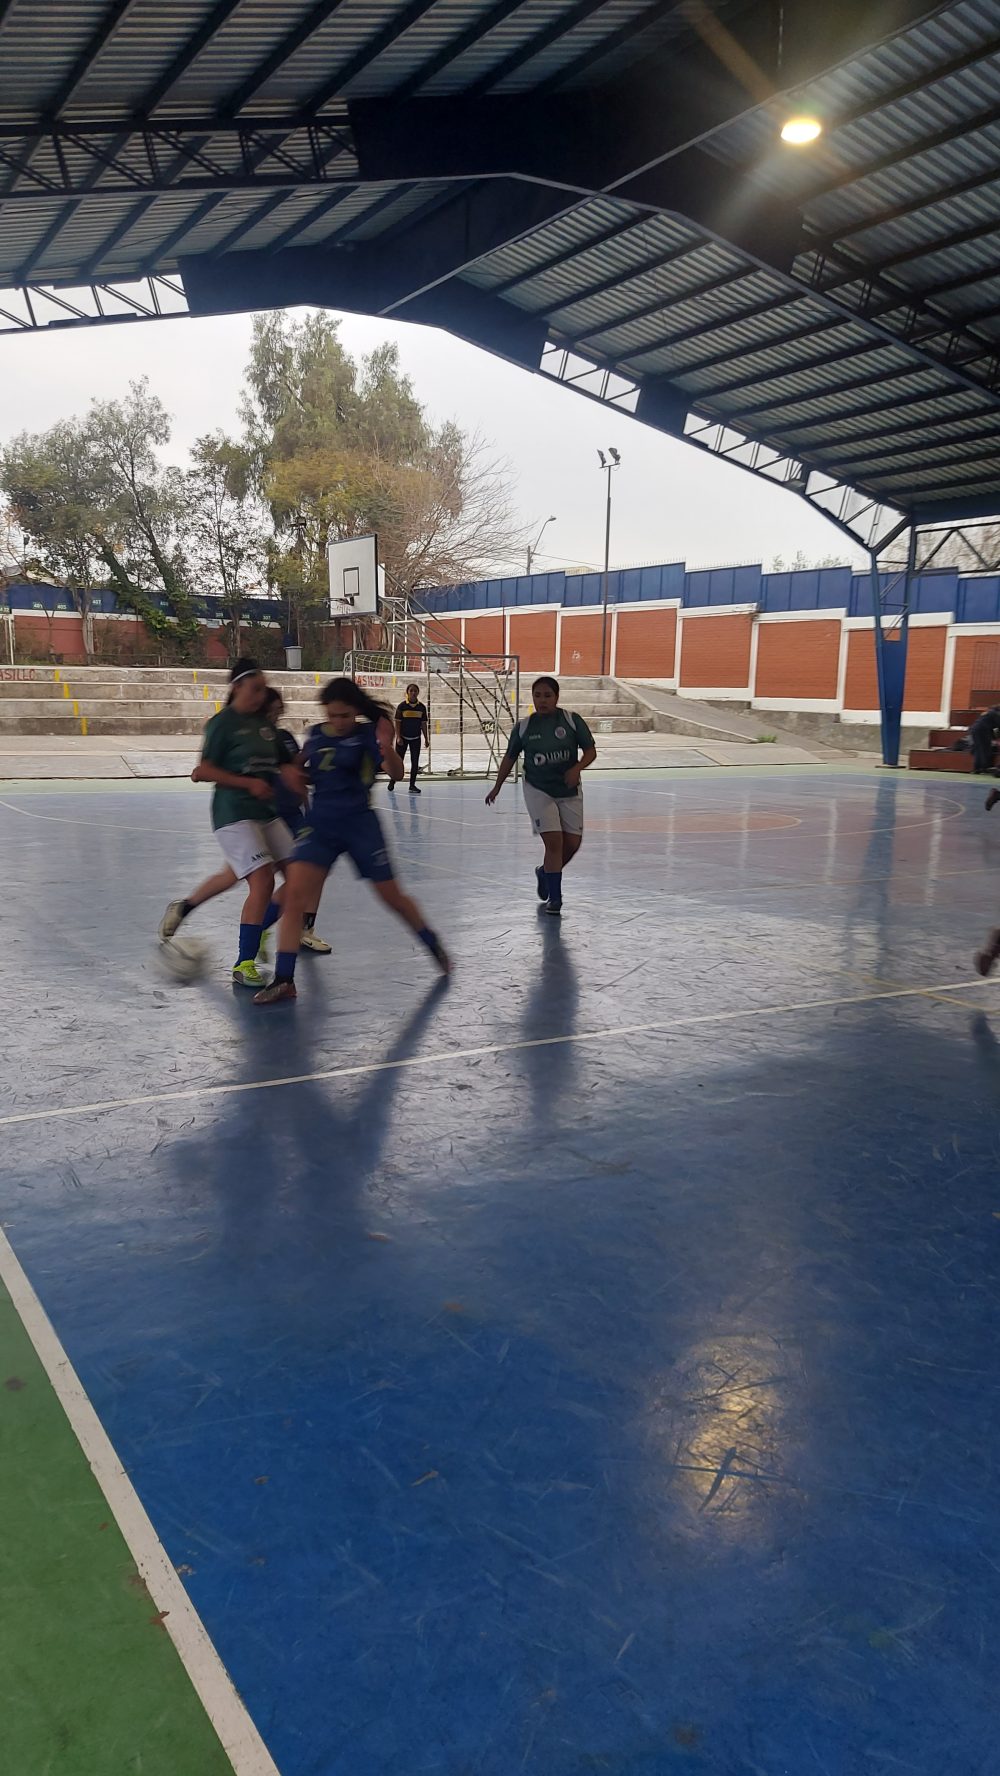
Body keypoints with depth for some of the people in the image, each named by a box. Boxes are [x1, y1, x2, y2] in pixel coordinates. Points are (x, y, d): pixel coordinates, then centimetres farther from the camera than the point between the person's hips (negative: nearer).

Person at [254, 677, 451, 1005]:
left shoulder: (367, 734, -9)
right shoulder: (315, 735, 4)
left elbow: (397, 774, -23)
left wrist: (387, 748, -42)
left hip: (360, 824, -3)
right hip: (320, 825, 3)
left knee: (392, 896, 8)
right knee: (295, 895, -13)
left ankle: (434, 945, 35)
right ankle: (283, 980, -11)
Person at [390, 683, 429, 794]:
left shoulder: (422, 707, 2)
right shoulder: (402, 706, -7)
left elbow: (423, 724, 6)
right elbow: (397, 722, -6)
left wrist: (426, 739, 5)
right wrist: (398, 737, -12)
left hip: (416, 738, 3)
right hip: (403, 738, -3)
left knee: (415, 762, 1)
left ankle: (412, 785, 9)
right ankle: (392, 782, 18)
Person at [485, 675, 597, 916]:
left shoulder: (572, 720, -7)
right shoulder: (525, 726, -4)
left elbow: (590, 751, -5)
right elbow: (510, 757, 8)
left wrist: (577, 768, -24)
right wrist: (497, 787, 13)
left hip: (569, 791, 2)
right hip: (538, 791, -2)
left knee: (573, 843, 4)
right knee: (554, 842, -12)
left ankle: (545, 873, 34)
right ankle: (554, 898, 0)